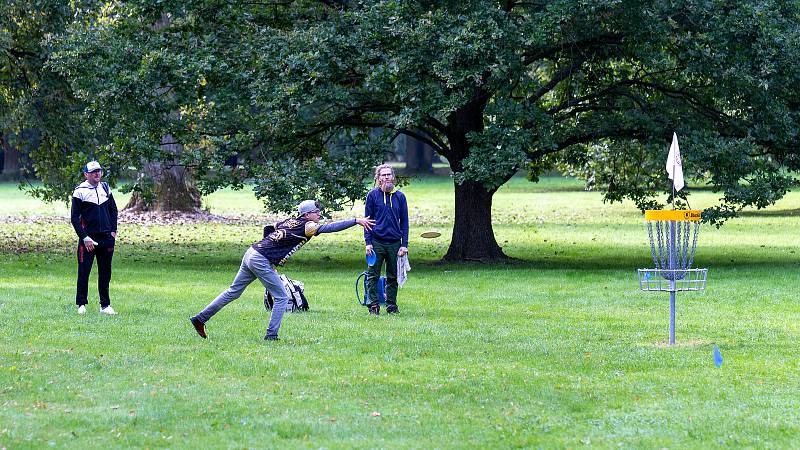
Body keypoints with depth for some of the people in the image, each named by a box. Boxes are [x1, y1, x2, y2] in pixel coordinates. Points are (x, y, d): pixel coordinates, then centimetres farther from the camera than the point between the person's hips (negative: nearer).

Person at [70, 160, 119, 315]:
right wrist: (84, 237, -13)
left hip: (106, 238, 5)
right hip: (88, 238, -5)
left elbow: (113, 210, 19)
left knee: (105, 272, 8)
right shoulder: (80, 191, -6)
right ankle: (81, 304, 5)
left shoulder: (105, 188, 10)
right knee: (84, 271, -4)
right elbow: (74, 218, -6)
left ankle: (105, 305, 14)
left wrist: (113, 231, 7)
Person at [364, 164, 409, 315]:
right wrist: (368, 242, -5)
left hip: (395, 243, 2)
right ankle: (373, 304, 3)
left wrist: (404, 244, 1)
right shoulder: (373, 195, 1)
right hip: (377, 242, -2)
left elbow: (404, 222, 9)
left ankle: (392, 305, 14)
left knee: (393, 277, 7)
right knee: (373, 275, -2)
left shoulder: (399, 196, 6)